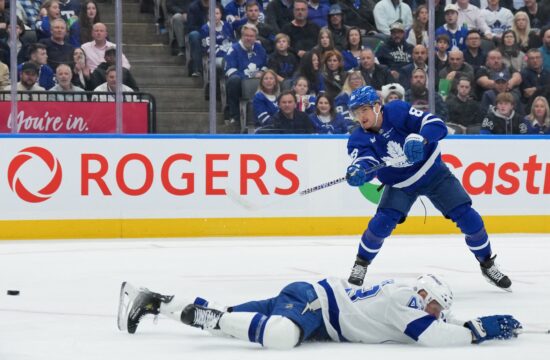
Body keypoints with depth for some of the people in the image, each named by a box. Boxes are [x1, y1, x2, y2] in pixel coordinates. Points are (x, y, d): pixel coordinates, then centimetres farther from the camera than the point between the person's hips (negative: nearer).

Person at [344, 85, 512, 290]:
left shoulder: (397, 111, -23)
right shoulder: (358, 140, -16)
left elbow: (436, 125, -29)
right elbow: (367, 166, -34)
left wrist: (419, 139, -49)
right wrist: (357, 171, -58)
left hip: (433, 172, -1)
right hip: (400, 184, 1)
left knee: (468, 219, -7)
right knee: (382, 223, -20)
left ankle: (488, 265, 14)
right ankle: (361, 265, 5)